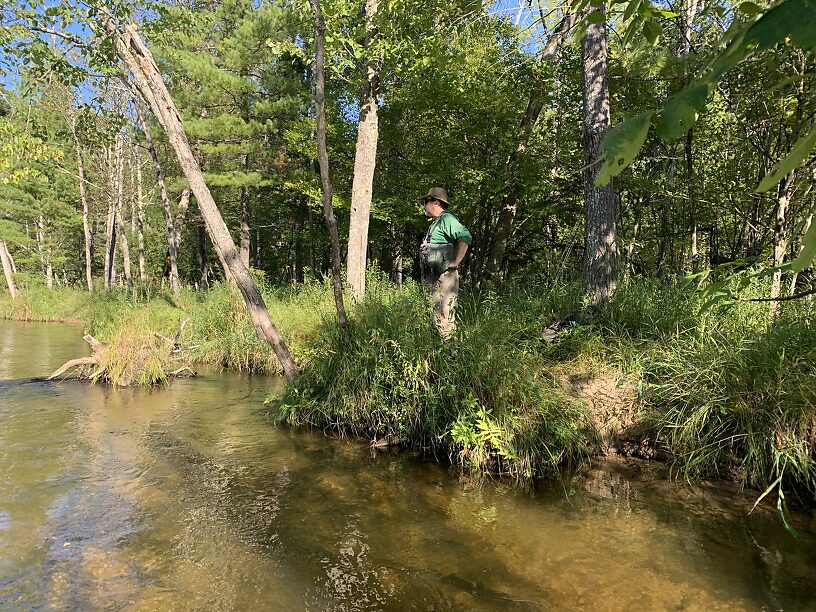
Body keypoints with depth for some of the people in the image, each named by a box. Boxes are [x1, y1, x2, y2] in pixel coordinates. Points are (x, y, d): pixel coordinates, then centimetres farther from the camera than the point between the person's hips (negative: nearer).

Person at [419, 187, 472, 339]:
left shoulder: (446, 218, -10)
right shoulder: (435, 223, 22)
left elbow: (465, 237, -24)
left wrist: (456, 262, -23)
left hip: (444, 276, -11)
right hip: (433, 277, 11)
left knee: (444, 315, -12)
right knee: (437, 314, 13)